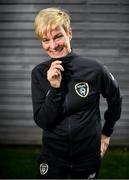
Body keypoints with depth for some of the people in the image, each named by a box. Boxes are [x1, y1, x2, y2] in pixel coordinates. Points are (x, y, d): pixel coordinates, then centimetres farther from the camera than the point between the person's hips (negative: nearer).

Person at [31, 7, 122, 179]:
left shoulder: (94, 69, -15)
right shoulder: (39, 73, -9)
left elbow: (115, 99, 3)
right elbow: (42, 122, -12)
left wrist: (107, 132, 12)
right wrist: (55, 87, -24)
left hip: (88, 156, -1)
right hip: (52, 157, 1)